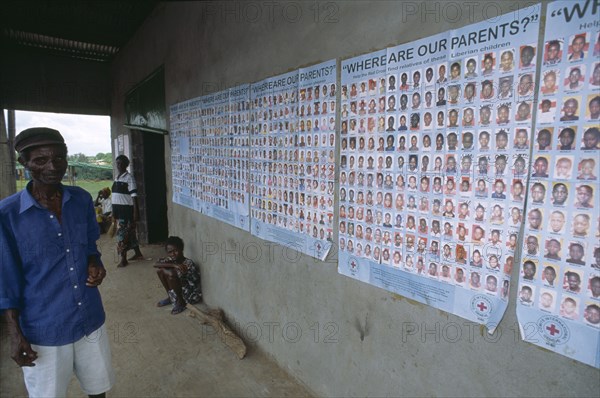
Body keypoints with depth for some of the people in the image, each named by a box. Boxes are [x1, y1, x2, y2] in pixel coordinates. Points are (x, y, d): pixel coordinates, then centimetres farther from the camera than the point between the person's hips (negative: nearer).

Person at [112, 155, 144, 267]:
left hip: (126, 210, -8)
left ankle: (123, 259, 4)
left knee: (122, 234, -6)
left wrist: (135, 211, -19)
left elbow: (134, 196, -15)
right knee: (130, 233, 14)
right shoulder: (117, 178, 13)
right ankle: (138, 254, 25)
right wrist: (113, 212, 19)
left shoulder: (129, 178, -11)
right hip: (118, 210, 8)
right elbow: (115, 195, 18)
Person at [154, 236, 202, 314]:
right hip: (180, 290, 7)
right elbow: (156, 264, -19)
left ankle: (181, 302, -9)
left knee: (171, 273, -28)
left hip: (192, 295, -7)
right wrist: (173, 265, -30)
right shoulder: (171, 260, -6)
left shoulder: (189, 264, -25)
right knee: (160, 270, -3)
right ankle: (170, 297, 11)